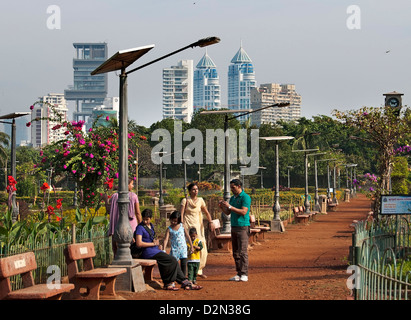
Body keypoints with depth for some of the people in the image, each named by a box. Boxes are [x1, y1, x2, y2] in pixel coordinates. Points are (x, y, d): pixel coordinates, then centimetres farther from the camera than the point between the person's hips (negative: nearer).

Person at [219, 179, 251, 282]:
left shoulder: (245, 197, -7)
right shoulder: (232, 198, 17)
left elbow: (243, 212, -18)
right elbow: (228, 212, 20)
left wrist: (230, 207, -18)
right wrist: (222, 207, 0)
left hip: (243, 227, -8)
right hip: (234, 227, 8)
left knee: (243, 251, -10)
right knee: (235, 252, 7)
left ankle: (244, 274, -10)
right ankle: (239, 273, 10)